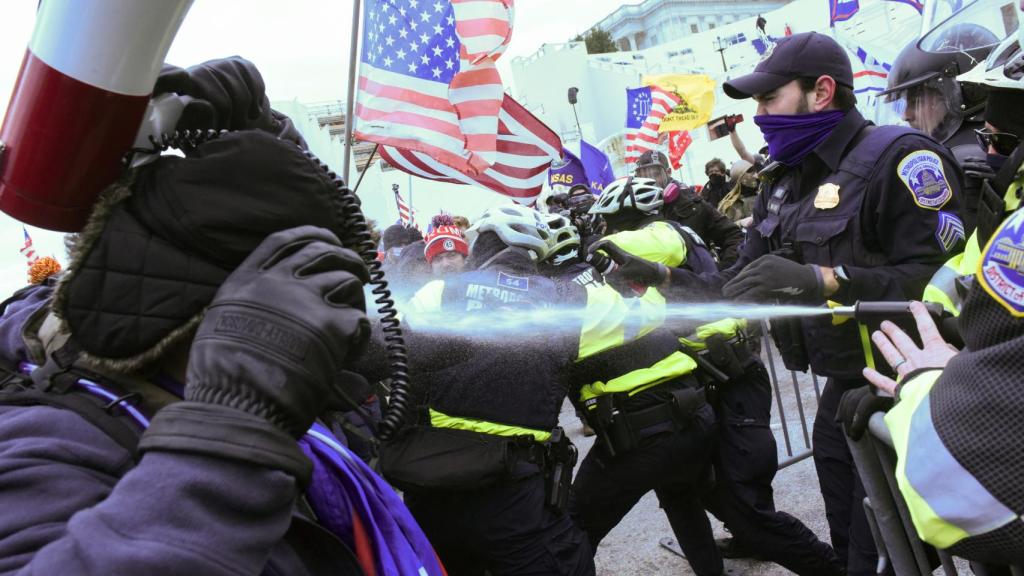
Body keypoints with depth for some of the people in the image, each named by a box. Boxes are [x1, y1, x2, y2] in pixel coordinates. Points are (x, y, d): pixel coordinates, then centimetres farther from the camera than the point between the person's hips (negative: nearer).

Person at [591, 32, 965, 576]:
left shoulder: (898, 158, -16)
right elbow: (740, 284, 7)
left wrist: (819, 279, -34)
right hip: (841, 389, 8)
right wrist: (660, 276, -4)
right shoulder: (783, 183, 9)